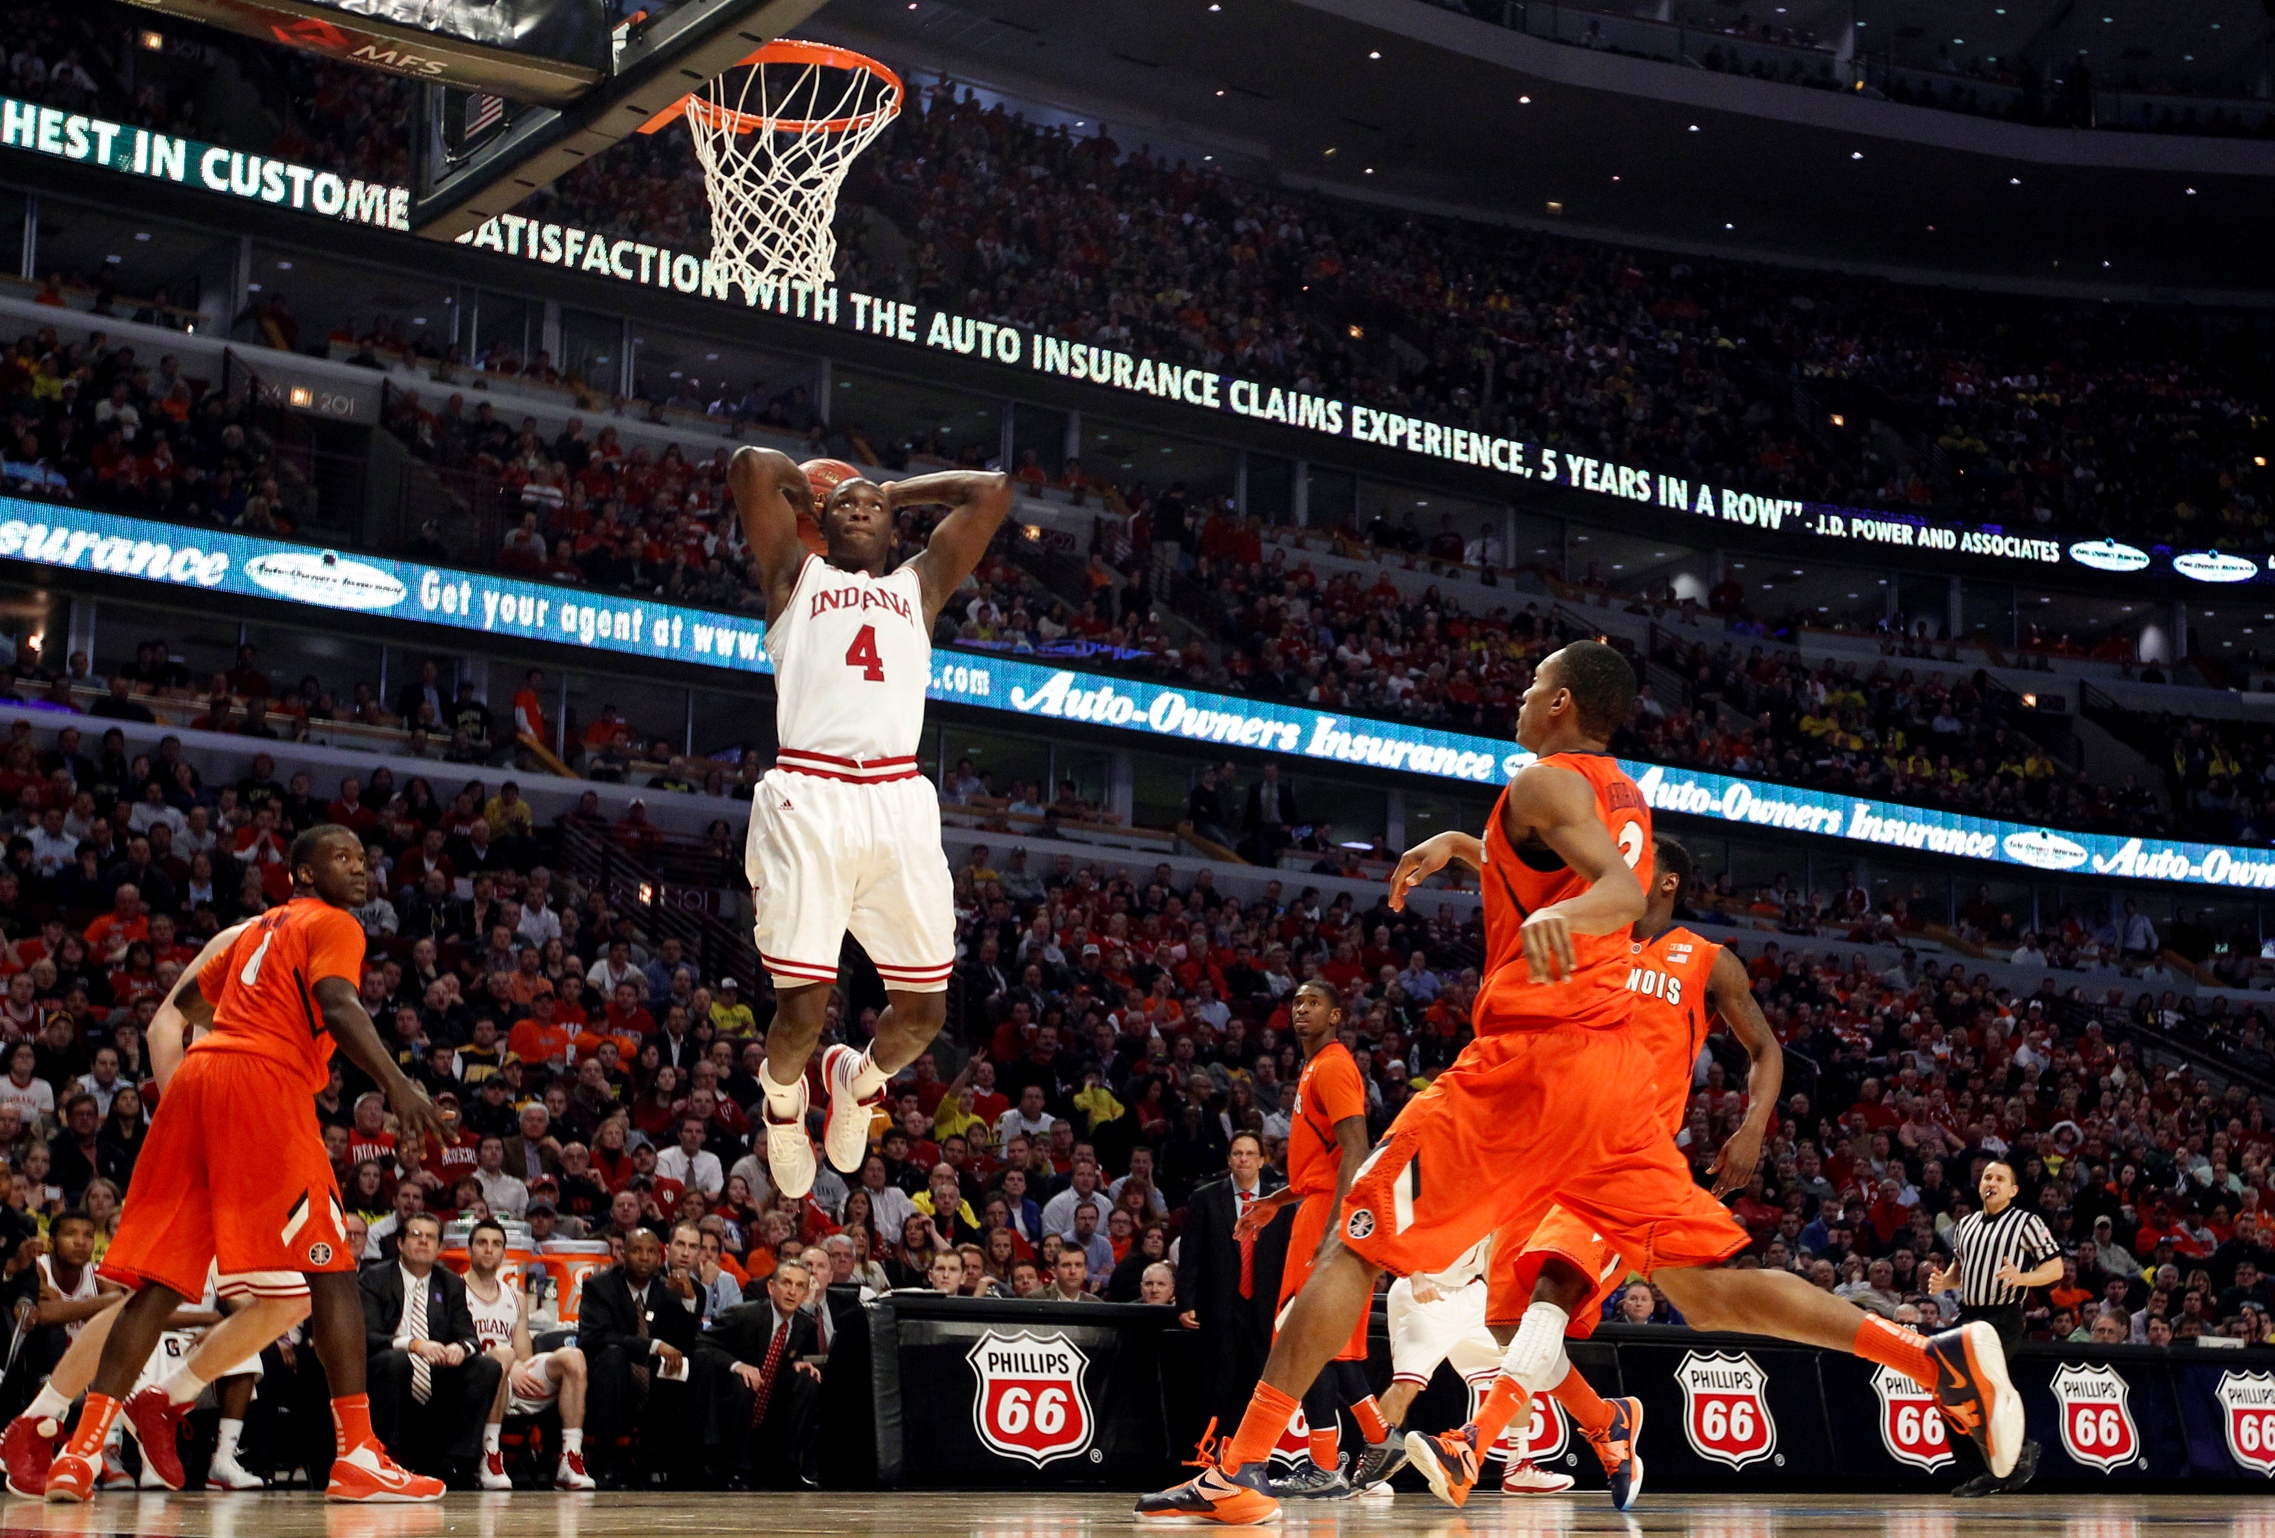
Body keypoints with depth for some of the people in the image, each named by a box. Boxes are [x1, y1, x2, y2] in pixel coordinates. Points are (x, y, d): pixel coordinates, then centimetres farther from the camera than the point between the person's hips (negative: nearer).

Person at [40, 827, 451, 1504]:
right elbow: (337, 1008, -14)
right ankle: (357, 1458, -12)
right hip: (263, 1081, -8)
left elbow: (172, 1016, 34)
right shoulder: (333, 926, 5)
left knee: (163, 1279, 6)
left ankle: (83, 1448, -2)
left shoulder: (250, 931, 30)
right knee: (330, 1270, -7)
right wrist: (396, 1083, -21)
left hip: (196, 1076, 8)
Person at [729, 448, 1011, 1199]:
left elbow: (991, 490, 23)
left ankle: (862, 1077, 34)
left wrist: (897, 490, 31)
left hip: (899, 802, 3)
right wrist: (808, 490, 25)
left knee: (924, 1008, 1)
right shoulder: (796, 574, 19)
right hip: (808, 798, -3)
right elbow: (752, 466, 7)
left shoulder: (919, 585, 26)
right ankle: (782, 1092, 26)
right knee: (802, 1005, -8)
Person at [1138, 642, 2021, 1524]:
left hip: (1531, 1056, -8)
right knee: (1706, 1290, 5)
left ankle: (1238, 1472, -6)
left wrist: (1560, 914, -42)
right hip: (1611, 1063, 8)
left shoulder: (1546, 782, -4)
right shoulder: (1625, 797, 22)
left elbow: (1625, 890, -23)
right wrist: (1463, 847, 36)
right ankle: (1940, 1357, -12)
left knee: (1357, 1247, -1)